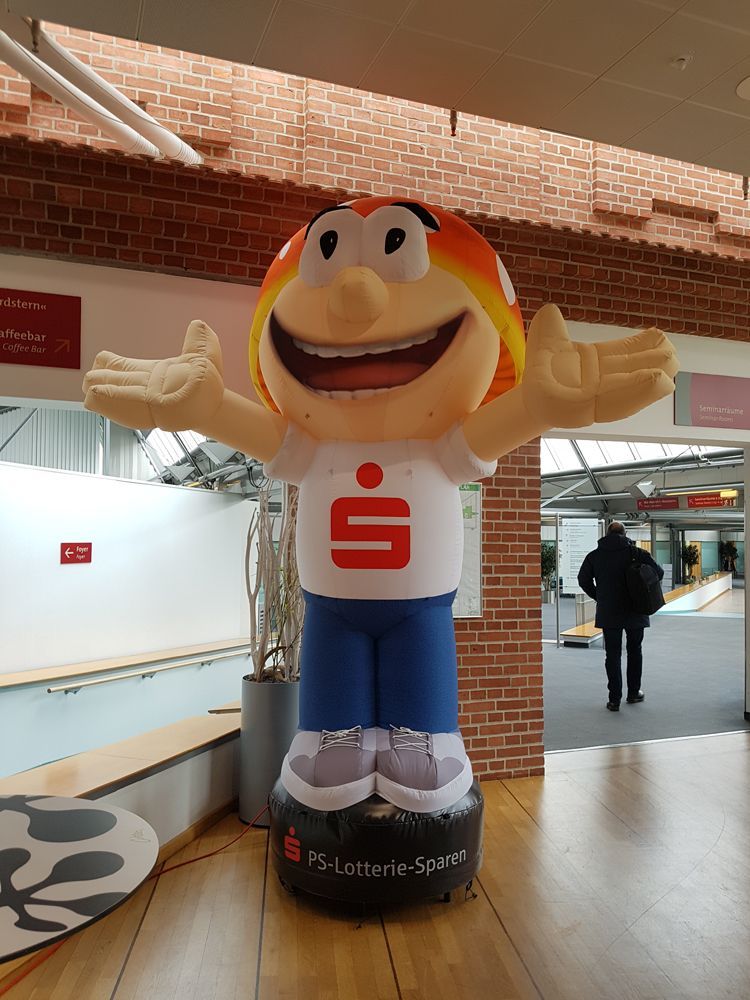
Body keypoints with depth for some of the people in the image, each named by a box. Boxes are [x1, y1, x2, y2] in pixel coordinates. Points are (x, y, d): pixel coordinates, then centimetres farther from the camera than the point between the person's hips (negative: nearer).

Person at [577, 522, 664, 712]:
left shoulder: (595, 555, -1)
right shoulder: (637, 553, -5)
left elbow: (583, 580, 0)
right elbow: (658, 572, -2)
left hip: (608, 613, 0)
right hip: (635, 611, 0)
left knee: (612, 655, 6)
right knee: (634, 651, 18)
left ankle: (614, 699, 4)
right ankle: (633, 693, 27)